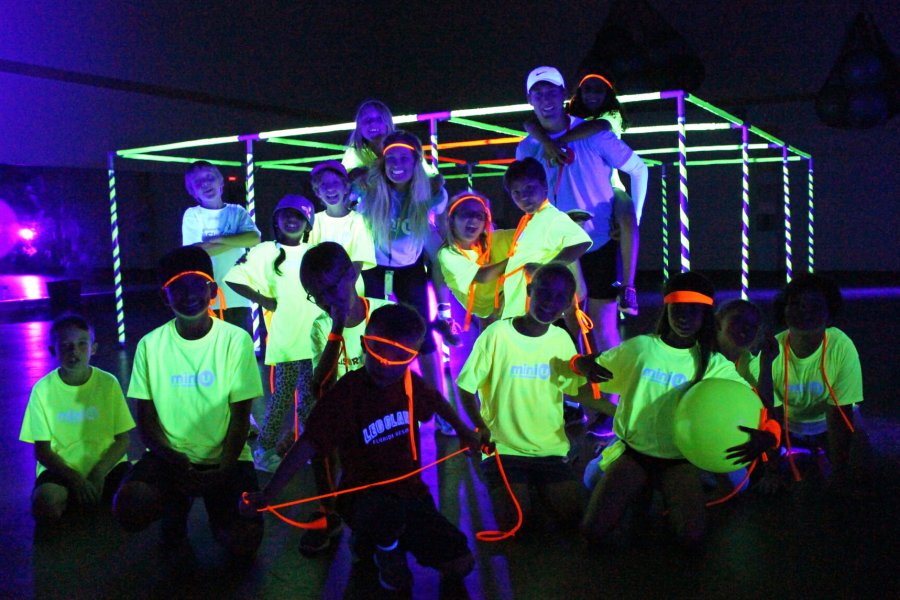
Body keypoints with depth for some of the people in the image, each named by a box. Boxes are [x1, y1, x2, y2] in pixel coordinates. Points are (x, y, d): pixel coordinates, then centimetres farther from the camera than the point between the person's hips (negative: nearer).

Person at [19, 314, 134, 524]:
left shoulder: (108, 383, -3)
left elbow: (122, 440, 0)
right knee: (44, 504, -33)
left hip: (107, 466, 2)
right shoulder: (43, 389, -5)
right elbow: (42, 451, -3)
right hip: (62, 468, -1)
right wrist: (75, 479, -17)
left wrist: (99, 473, -15)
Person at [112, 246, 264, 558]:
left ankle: (218, 506, 17)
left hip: (224, 458, -1)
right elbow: (146, 418, 0)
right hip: (171, 456, 1)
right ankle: (175, 504, 9)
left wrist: (224, 470, -18)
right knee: (128, 511, -26)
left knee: (243, 543, -19)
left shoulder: (235, 340, -7)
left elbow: (240, 417, -6)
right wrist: (172, 459, -18)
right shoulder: (151, 344, -3)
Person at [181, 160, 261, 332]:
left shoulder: (237, 212, 9)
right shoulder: (192, 215, 3)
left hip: (238, 296, 2)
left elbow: (254, 239, -8)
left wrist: (219, 239, -13)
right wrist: (238, 240, -6)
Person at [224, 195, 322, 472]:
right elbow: (234, 279, -7)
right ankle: (264, 449, 10)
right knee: (282, 396, -2)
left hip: (314, 338, 4)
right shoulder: (266, 252, -1)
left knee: (310, 397, 10)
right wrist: (265, 300, -9)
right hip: (284, 338, -4)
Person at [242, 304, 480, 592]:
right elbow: (308, 445, -24)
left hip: (410, 493, 6)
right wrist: (268, 493, -30)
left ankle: (384, 535, 25)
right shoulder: (345, 394, -23)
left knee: (460, 565, 2)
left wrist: (462, 430, 25)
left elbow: (435, 400, 17)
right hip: (365, 500, -5)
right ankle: (386, 550, -2)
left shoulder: (410, 383, -7)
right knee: (388, 506, -42)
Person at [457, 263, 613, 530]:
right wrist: (481, 427, -20)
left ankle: (535, 485, 23)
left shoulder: (562, 339, 0)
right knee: (513, 520, -15)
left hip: (550, 447, 4)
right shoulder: (497, 334, -13)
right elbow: (466, 388, -7)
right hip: (503, 447, -3)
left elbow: (579, 392, 5)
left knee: (571, 515, -6)